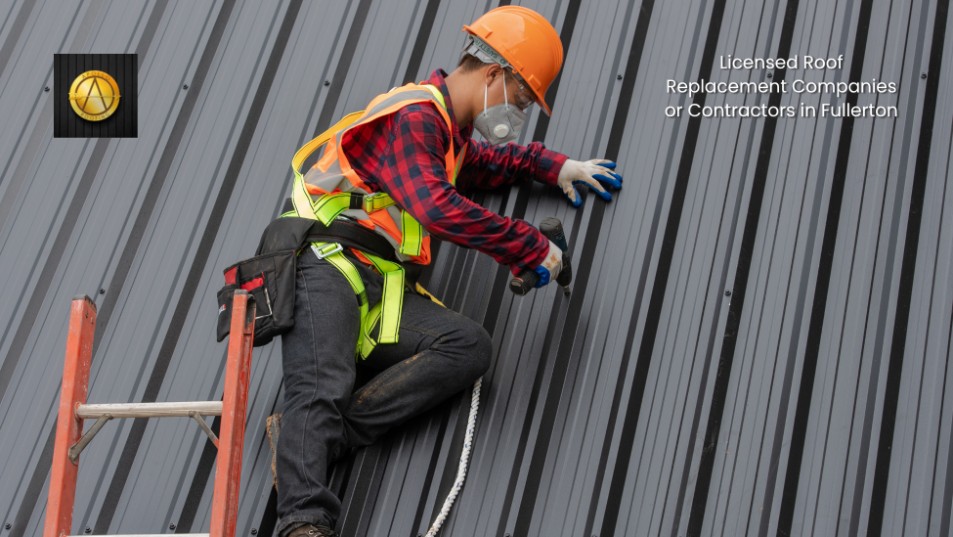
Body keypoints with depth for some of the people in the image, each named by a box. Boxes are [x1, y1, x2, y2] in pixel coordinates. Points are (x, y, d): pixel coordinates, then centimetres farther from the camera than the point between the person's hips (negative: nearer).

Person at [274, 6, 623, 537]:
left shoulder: (447, 129, 25)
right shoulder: (413, 115, -7)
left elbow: (482, 162, 49)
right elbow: (439, 208, -22)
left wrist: (551, 164, 33)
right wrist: (532, 247, -15)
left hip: (385, 291, 8)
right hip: (329, 267, -8)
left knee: (472, 346, -18)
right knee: (322, 389, -30)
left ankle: (315, 438, -26)